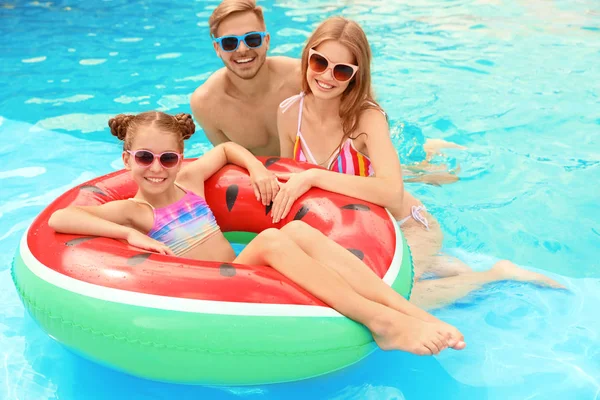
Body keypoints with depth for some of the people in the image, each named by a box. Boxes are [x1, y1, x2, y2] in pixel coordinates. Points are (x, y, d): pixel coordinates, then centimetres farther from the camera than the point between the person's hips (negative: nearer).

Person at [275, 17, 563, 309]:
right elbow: (288, 177, 5)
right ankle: (436, 266, 20)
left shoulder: (366, 116, -25)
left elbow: (392, 193, -41)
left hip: (408, 228, -6)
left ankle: (494, 275, 1)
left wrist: (314, 177, -41)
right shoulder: (289, 113, -11)